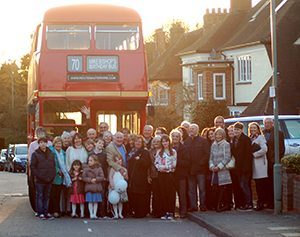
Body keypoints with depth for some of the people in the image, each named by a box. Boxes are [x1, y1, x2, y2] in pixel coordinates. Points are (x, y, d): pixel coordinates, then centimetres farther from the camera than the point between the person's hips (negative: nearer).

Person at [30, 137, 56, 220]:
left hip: (49, 179, 5)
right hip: (39, 180, -5)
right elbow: (32, 166, -6)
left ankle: (46, 212, 15)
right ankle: (40, 213, 4)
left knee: (47, 196, 9)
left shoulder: (50, 154, 12)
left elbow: (54, 165, 16)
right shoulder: (35, 154, -3)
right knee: (39, 196, 0)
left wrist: (52, 175, 4)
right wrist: (38, 175, -14)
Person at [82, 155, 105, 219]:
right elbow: (83, 178, -2)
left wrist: (96, 179, -18)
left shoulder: (99, 169, 2)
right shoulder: (86, 169, 3)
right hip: (89, 188, 0)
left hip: (97, 188, 0)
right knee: (90, 202, -1)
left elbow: (102, 177, -4)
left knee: (96, 202, 4)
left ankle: (94, 214, 12)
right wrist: (90, 180, -15)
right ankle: (91, 214, 6)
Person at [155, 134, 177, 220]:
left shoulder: (173, 152, 3)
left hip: (170, 174, -2)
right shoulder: (159, 152, 11)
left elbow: (174, 164, -1)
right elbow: (156, 163, 7)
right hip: (161, 174, 2)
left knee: (171, 193, -4)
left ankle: (171, 213, -2)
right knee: (163, 193, 1)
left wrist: (165, 167, -7)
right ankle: (164, 212, 5)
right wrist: (160, 167, -10)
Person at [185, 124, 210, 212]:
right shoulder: (186, 142, 12)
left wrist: (201, 163, -12)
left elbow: (207, 154, -3)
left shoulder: (203, 141, 2)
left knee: (202, 188, -1)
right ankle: (193, 206, 8)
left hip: (200, 169, -4)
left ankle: (203, 206, 4)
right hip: (190, 169, 4)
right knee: (191, 189, 4)